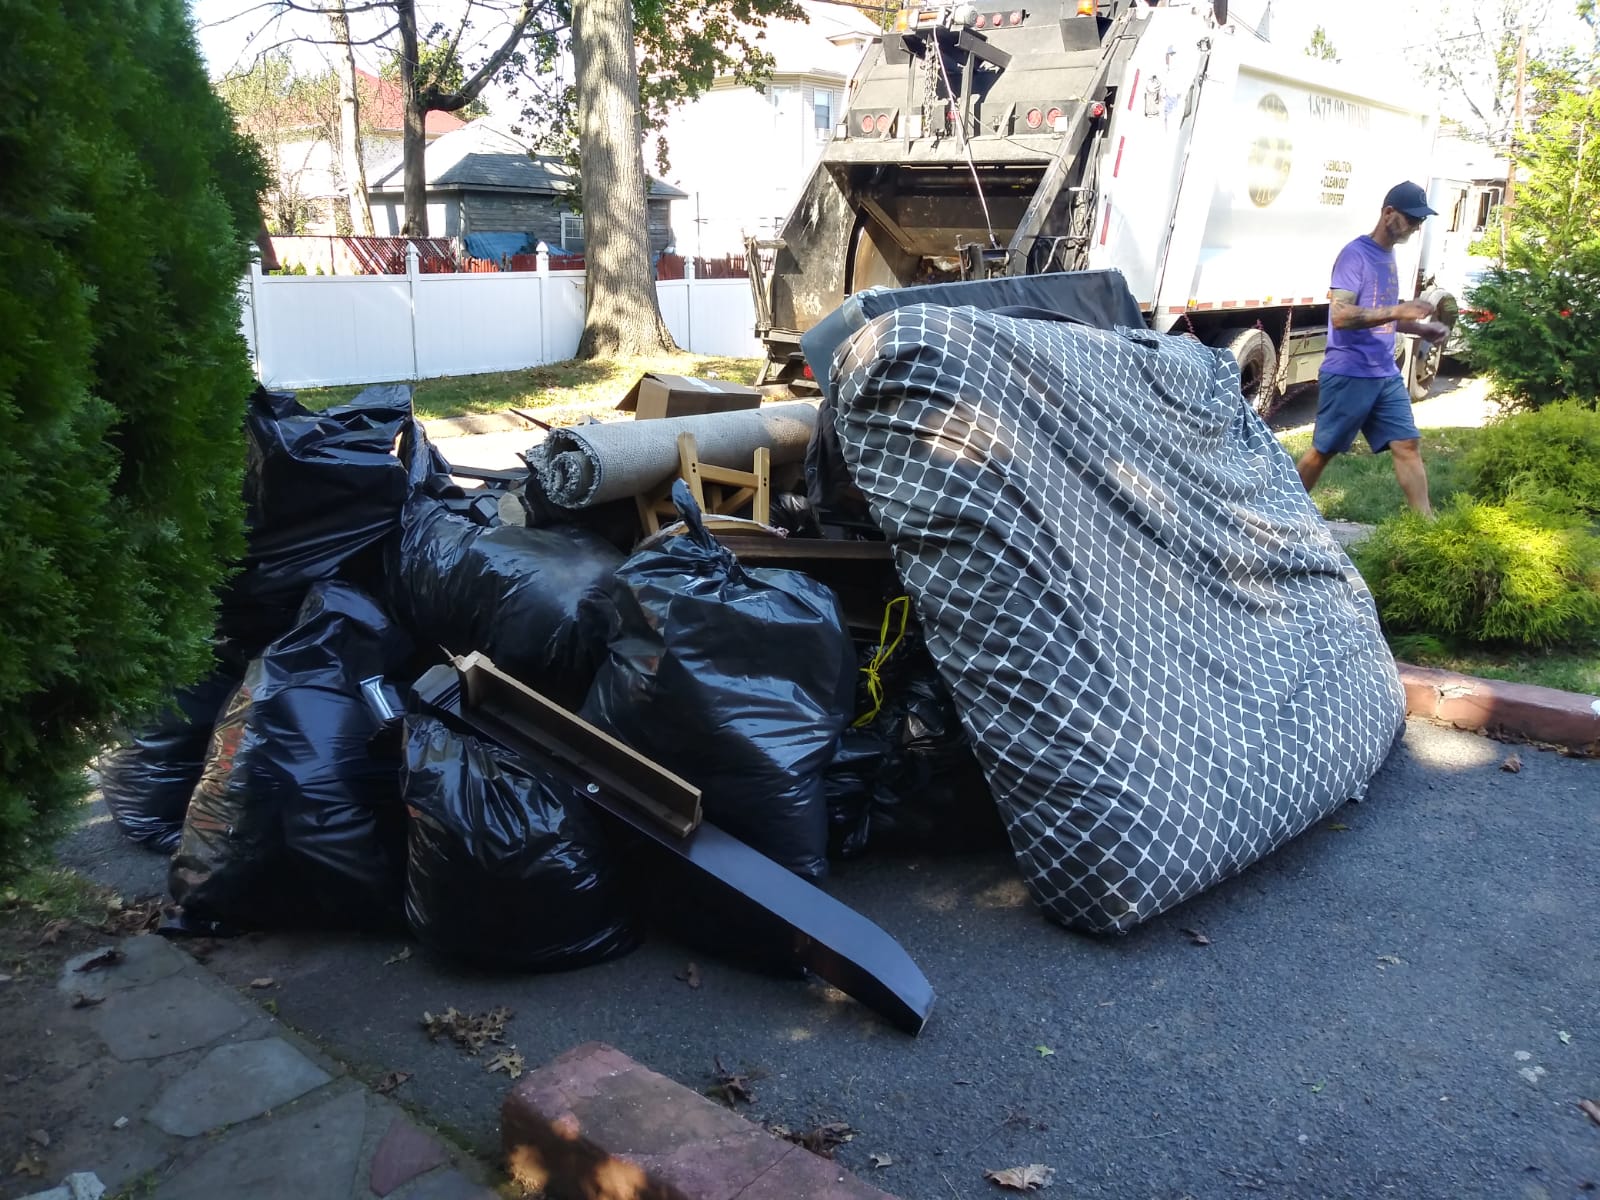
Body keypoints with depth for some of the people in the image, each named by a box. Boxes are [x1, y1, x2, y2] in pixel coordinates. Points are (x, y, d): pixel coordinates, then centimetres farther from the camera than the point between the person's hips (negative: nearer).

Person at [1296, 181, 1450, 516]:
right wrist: (1398, 311, -30)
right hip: (1348, 375, -8)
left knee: (1408, 444, 3)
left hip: (1386, 375, 8)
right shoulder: (1355, 255, -12)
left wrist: (1421, 329, 10)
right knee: (1322, 451, 2)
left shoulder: (1388, 256, 14)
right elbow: (1340, 315, -24)